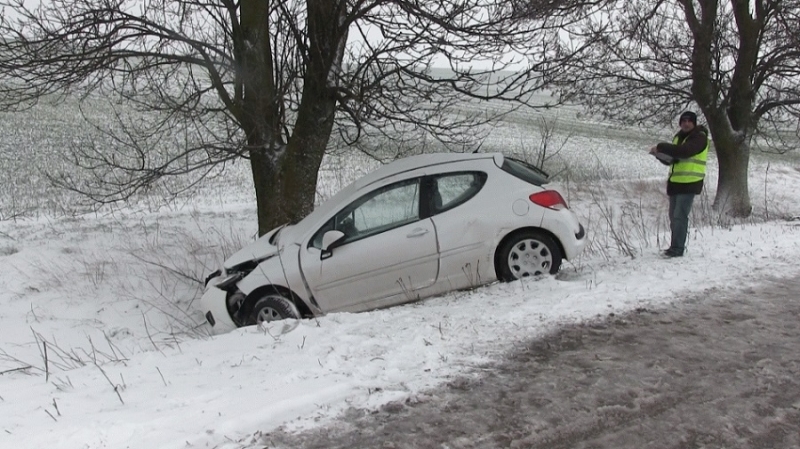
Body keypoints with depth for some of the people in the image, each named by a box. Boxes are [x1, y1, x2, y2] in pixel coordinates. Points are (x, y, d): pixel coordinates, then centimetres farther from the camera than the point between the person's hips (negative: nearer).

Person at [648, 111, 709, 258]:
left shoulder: (699, 137, -9)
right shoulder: (678, 137, 17)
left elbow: (684, 151, -27)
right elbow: (670, 159, 17)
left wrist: (661, 147, -22)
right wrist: (660, 154, -5)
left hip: (689, 183, -8)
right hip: (675, 182, 8)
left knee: (680, 216, -12)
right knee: (674, 216, 11)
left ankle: (677, 248, -9)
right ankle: (676, 246, 20)